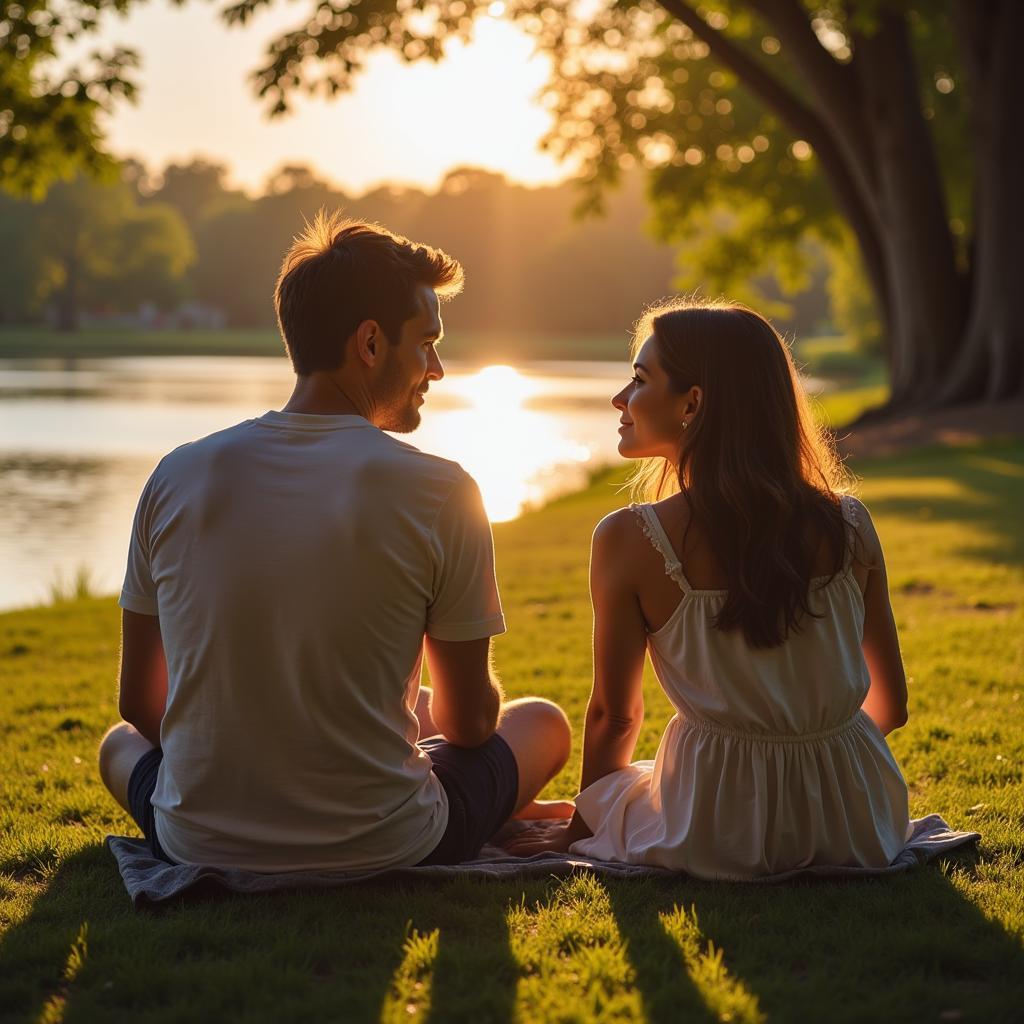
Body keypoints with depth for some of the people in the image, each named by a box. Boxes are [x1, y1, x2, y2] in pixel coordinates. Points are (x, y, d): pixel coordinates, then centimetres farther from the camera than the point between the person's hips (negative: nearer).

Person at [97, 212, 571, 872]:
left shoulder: (177, 478, -4)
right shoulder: (440, 493, -13)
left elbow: (140, 704, 5)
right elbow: (469, 723, -3)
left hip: (200, 846, 3)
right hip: (384, 853, -2)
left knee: (122, 741, 36)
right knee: (543, 722, 25)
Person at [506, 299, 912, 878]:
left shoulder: (631, 540, -14)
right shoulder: (849, 526, -5)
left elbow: (615, 714, -3)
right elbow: (891, 705, 4)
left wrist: (581, 827, 16)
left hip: (717, 837, -3)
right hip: (862, 827, 3)